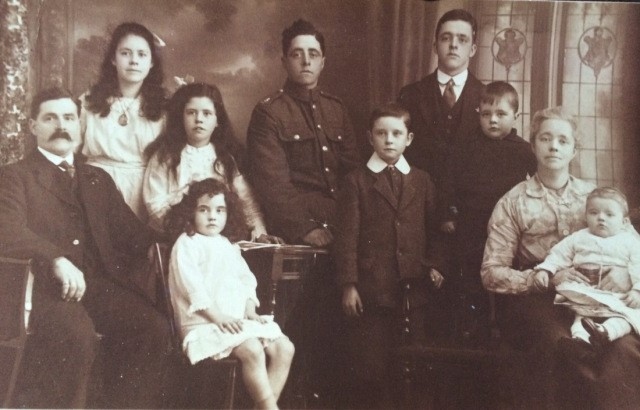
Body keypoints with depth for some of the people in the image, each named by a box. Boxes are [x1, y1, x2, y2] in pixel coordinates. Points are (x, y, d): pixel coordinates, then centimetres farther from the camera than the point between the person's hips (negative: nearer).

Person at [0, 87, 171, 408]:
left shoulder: (99, 179, 25)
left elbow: (130, 232, 19)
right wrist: (56, 260, -25)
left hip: (101, 283, 5)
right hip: (47, 286, -4)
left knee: (155, 328, -22)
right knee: (78, 335, -35)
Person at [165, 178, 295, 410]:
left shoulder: (227, 246, 22)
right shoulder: (187, 244, -2)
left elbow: (246, 280, 20)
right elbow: (192, 286, -13)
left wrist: (250, 311, 2)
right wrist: (218, 316, -20)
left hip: (238, 319, 8)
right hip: (204, 323, -8)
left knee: (284, 347, -5)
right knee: (252, 350, -29)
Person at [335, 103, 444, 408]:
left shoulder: (422, 181, 13)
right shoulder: (356, 181, 4)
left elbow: (431, 231, 14)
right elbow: (348, 237, -1)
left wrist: (433, 265, -2)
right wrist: (348, 285, -7)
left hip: (413, 289, 3)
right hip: (371, 290, -2)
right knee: (370, 369, 1)